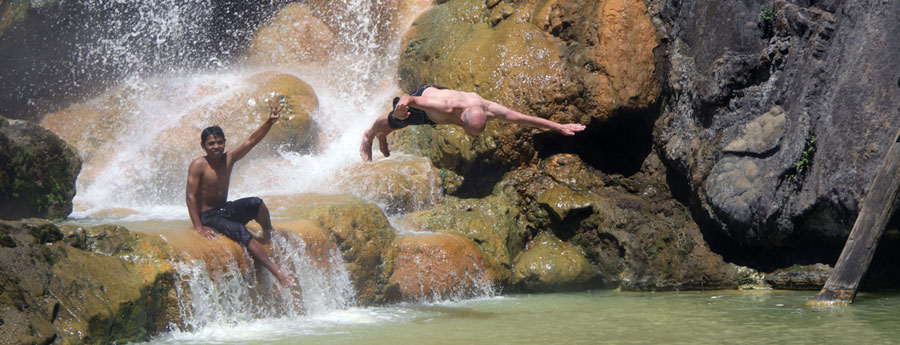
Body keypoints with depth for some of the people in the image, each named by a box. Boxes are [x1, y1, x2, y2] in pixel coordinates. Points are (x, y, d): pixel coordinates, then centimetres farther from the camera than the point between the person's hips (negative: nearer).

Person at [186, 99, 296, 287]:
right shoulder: (198, 165, -16)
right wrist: (199, 228, -24)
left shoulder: (228, 158, 1)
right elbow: (191, 196, -18)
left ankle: (269, 235, 3)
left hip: (226, 209, 6)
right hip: (208, 216, -6)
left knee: (256, 203, -23)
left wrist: (270, 122, -15)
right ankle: (277, 272, -33)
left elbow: (251, 141, -1)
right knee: (240, 231, -30)